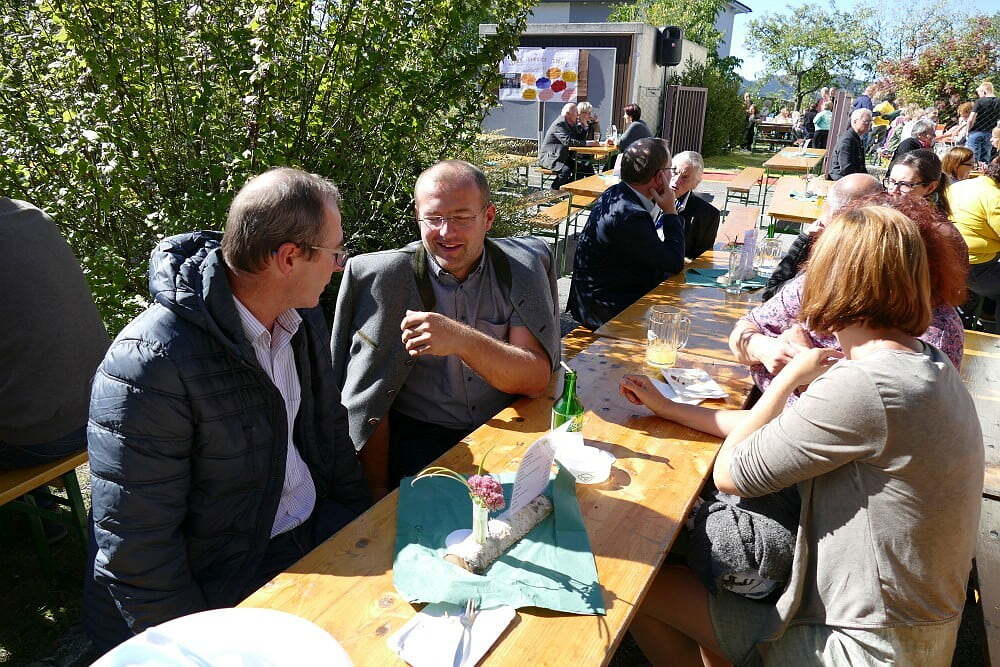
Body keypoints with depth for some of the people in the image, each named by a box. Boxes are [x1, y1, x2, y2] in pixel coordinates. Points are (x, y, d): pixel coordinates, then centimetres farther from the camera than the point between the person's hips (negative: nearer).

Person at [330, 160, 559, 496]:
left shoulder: (520, 268, -2)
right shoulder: (386, 276, -7)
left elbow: (537, 379, -13)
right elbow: (366, 403, -5)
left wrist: (462, 340, -29)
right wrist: (380, 493, -6)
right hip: (420, 439, -2)